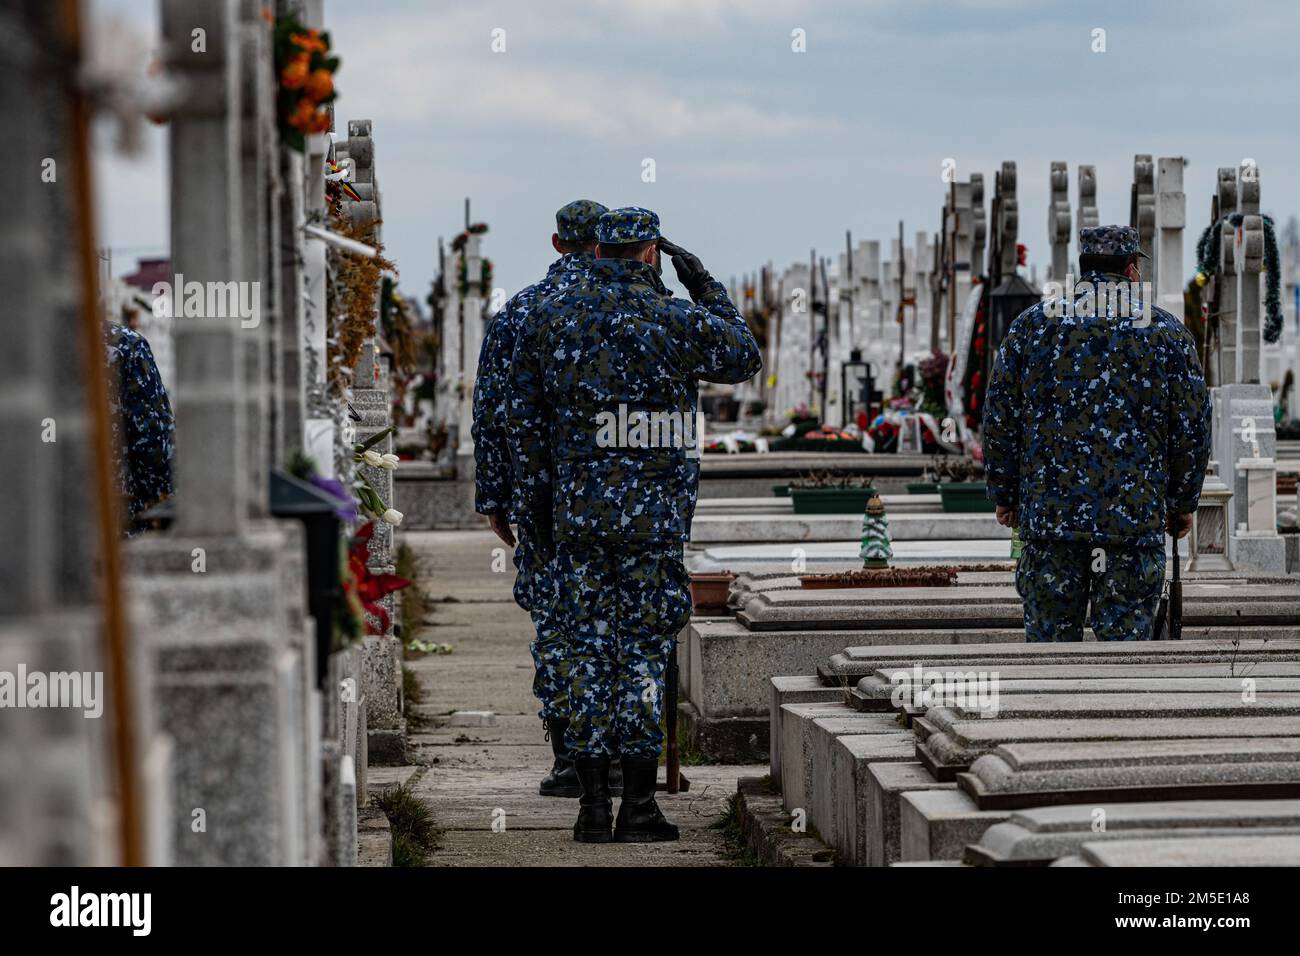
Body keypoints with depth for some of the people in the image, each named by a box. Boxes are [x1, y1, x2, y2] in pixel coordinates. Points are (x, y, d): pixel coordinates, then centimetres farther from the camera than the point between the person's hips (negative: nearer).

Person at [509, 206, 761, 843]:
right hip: (654, 515, -3)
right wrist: (707, 289, 20)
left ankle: (593, 808, 6)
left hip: (576, 512, 3)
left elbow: (525, 415, 9)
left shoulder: (553, 317, 6)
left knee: (589, 651, 7)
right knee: (644, 650, 1)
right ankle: (638, 810, 2)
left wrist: (538, 500, 16)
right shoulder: (674, 320, -6)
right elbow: (744, 356, 11)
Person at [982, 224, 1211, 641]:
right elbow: (1192, 428, 5)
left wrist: (1005, 495, 15)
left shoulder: (1032, 325, 5)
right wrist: (1182, 504, 15)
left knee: (1049, 637, 7)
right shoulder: (1167, 333, 4)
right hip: (1137, 520, -1)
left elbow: (1000, 420, 6)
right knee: (1125, 637, 1)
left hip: (1049, 513, 1)